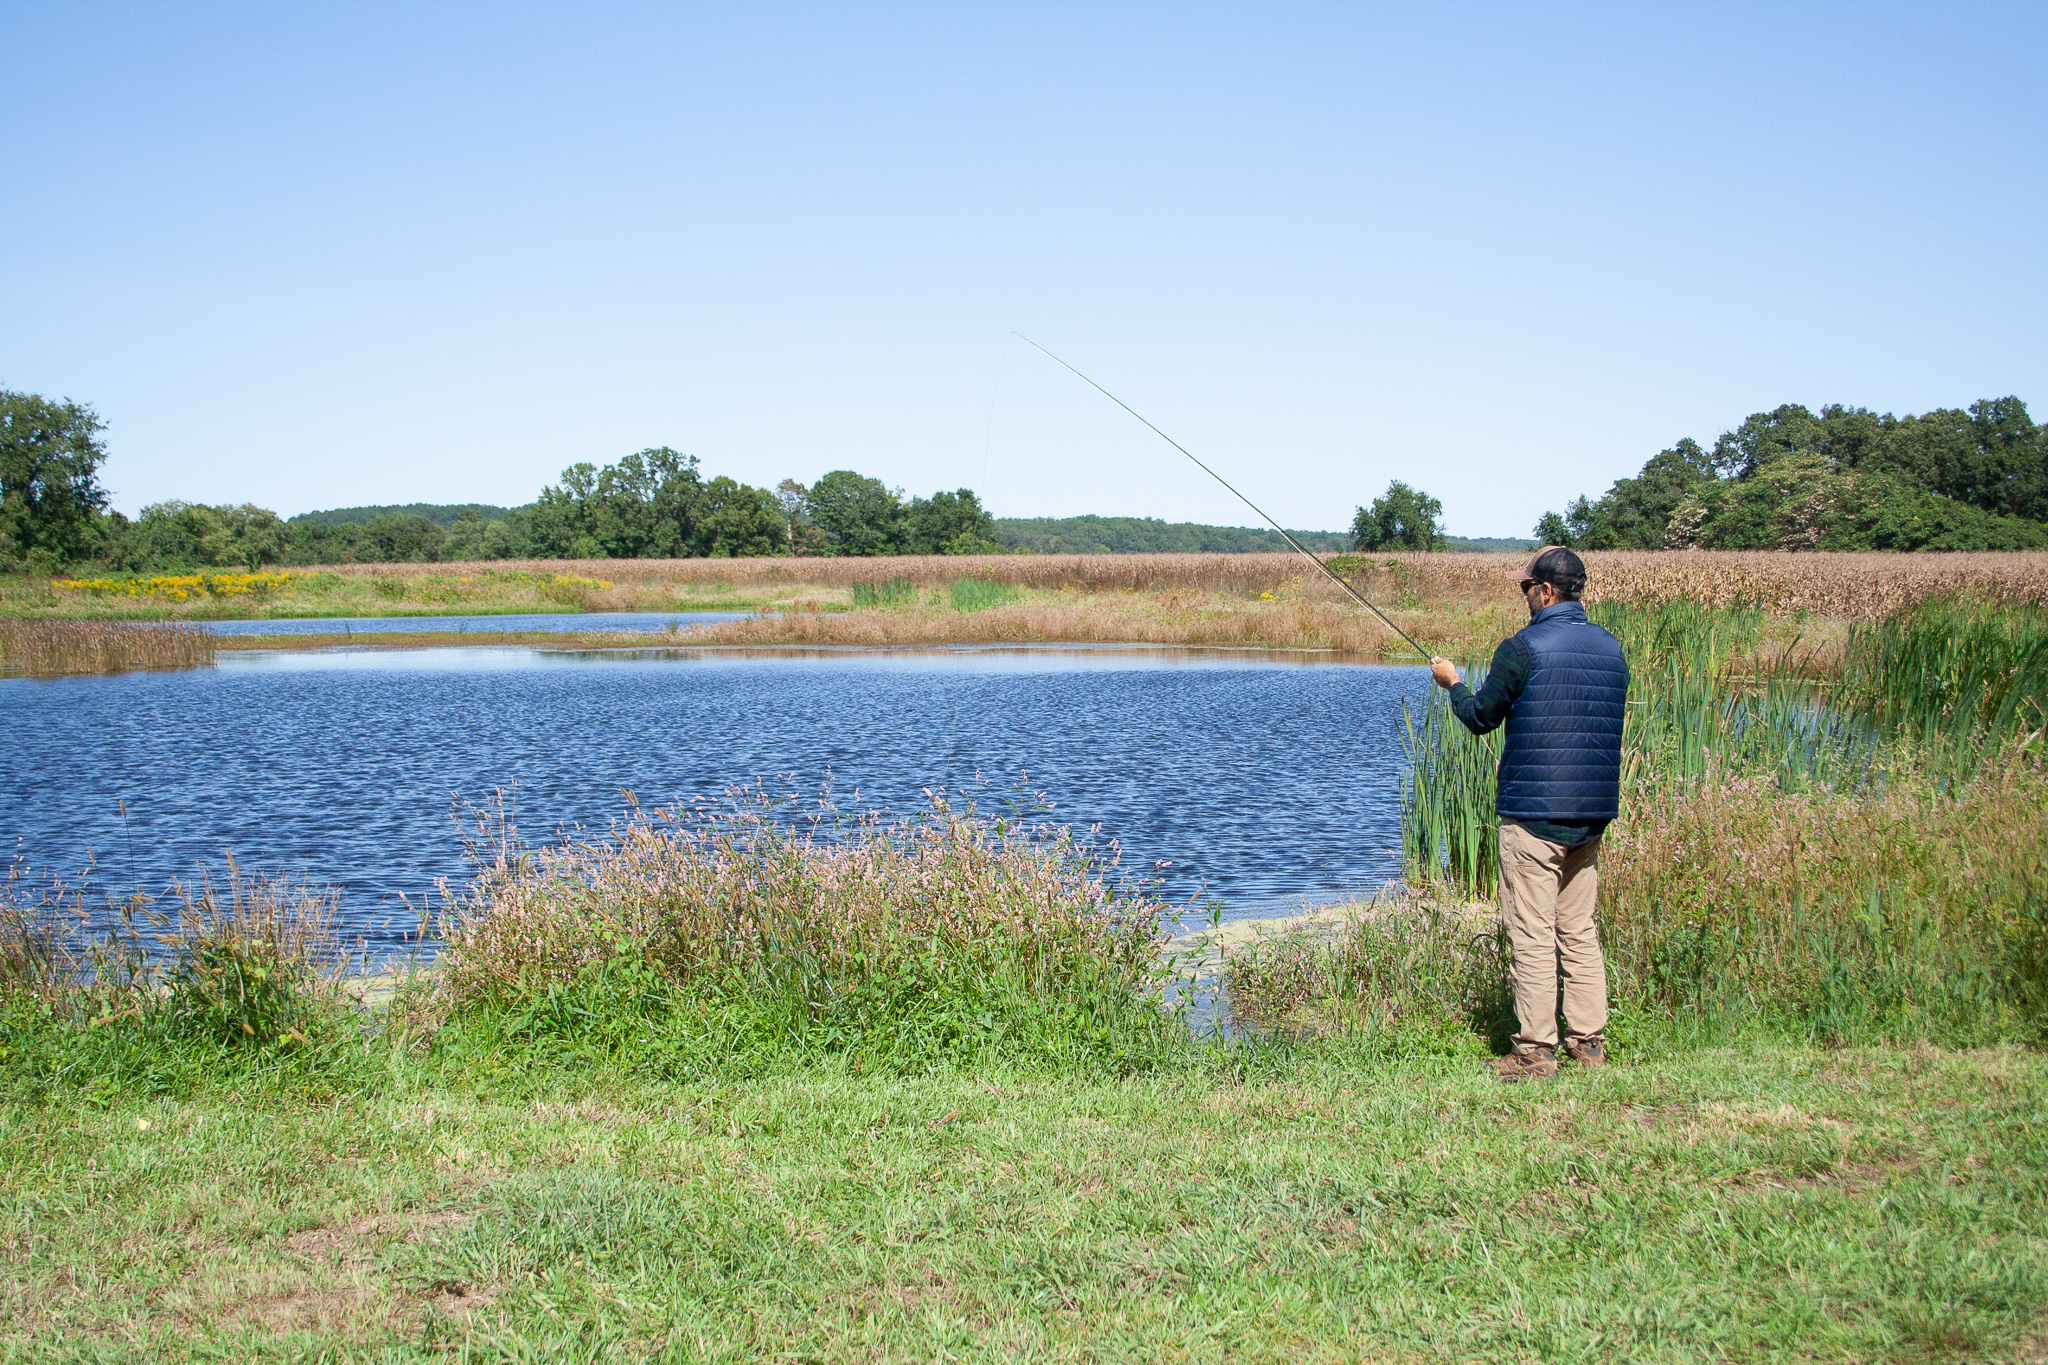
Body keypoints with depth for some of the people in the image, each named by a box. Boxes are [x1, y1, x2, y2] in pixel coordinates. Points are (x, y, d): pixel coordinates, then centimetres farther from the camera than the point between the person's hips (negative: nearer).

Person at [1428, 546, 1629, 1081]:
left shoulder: (1523, 648, -12)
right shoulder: (1610, 647, 9)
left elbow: (1480, 717, -4)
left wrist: (1452, 683, 16)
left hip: (1534, 811, -7)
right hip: (1591, 813, 7)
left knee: (1532, 933, -3)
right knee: (1579, 929, 14)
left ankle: (1535, 1052, -2)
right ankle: (1589, 1041, 16)